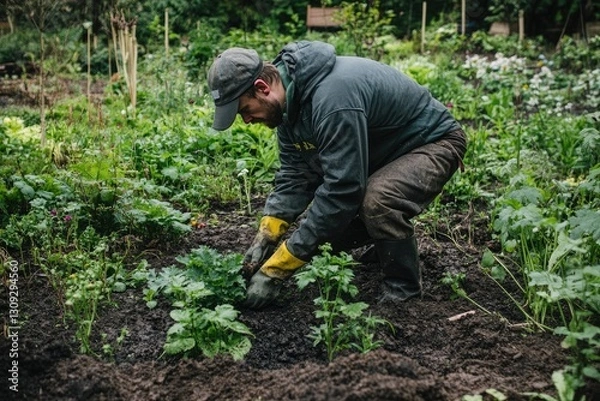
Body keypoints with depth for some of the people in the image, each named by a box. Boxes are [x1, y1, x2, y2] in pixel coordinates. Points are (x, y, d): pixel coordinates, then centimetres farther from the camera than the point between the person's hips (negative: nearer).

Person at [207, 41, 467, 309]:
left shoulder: (333, 96, -37)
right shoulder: (290, 97, -8)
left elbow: (342, 189, -39)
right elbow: (295, 175, -5)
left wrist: (278, 268, -35)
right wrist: (266, 237, -17)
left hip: (434, 143, -9)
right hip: (383, 150, 9)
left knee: (377, 201, -36)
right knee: (330, 219, 1)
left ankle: (403, 290, -11)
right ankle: (393, 241, 28)